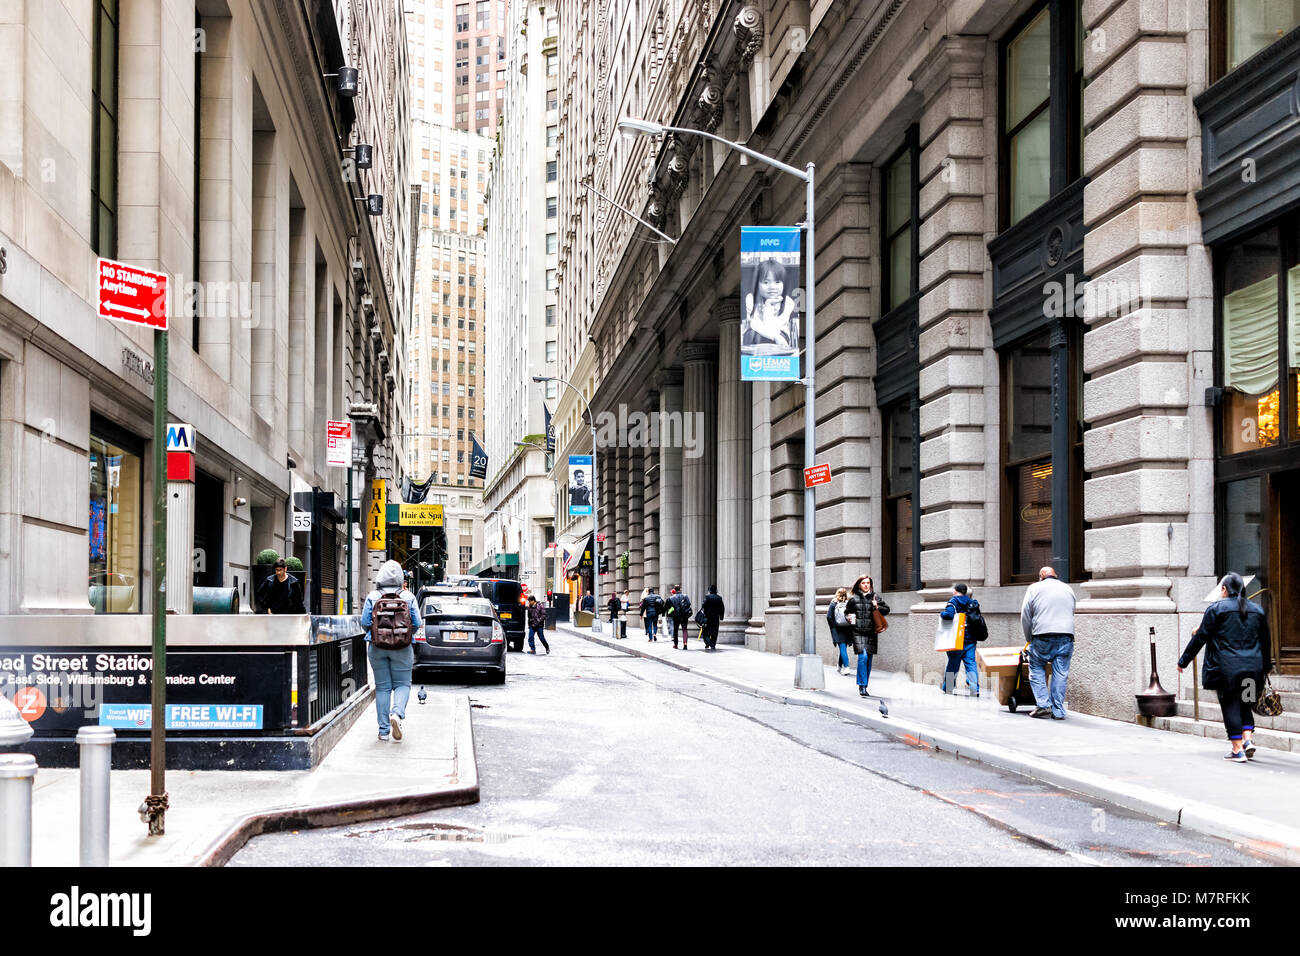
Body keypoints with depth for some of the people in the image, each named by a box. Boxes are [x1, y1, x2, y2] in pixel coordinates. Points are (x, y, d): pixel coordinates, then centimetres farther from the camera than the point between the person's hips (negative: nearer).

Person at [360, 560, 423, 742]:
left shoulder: (372, 597, -4)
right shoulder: (408, 597, -4)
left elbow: (365, 623, -4)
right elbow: (417, 624, -3)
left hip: (377, 648, 1)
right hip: (402, 649, -1)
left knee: (382, 687, 7)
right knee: (402, 684, 10)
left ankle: (383, 730, 6)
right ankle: (397, 713, -18)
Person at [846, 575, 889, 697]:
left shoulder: (876, 597, 9)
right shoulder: (853, 599, 8)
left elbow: (887, 609, 11)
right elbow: (848, 612, 20)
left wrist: (877, 607, -7)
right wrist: (850, 617, 0)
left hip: (871, 632, 2)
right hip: (858, 632, -2)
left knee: (869, 659, 6)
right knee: (862, 657, -17)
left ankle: (864, 686, 18)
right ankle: (862, 686, -15)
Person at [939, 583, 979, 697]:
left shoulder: (953, 602, -8)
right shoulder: (972, 603, 7)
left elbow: (948, 614, -25)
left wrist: (942, 613, -6)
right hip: (971, 640, 3)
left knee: (953, 663, 8)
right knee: (971, 663, 2)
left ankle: (946, 688, 22)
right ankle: (974, 688, -10)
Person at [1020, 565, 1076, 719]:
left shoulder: (1035, 588, 9)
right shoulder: (1068, 589, 20)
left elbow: (1025, 616, 6)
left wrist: (1029, 639, 17)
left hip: (1043, 636, -3)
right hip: (1066, 635, 3)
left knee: (1036, 669, 10)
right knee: (1060, 674, 4)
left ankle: (1044, 704, -3)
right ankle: (1058, 711, 2)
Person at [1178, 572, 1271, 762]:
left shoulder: (1216, 609, -5)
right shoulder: (1257, 609, 10)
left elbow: (1200, 638, -5)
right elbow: (1266, 641, 17)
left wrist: (1183, 661, 3)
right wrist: (1266, 666, 29)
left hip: (1226, 668, -4)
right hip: (1252, 667, 5)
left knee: (1230, 706, 1)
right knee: (1245, 705, 18)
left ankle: (1237, 749, -1)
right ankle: (1247, 739, 1)